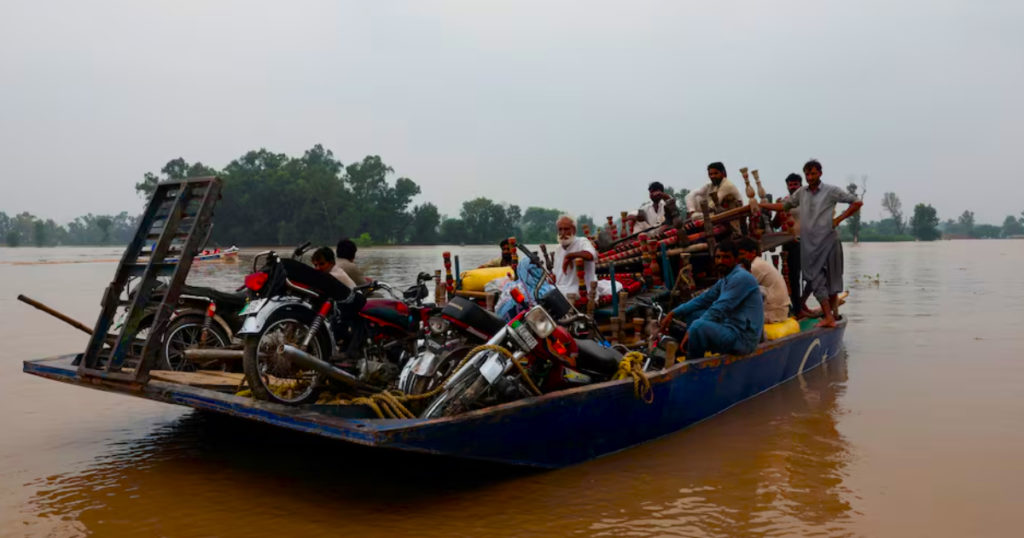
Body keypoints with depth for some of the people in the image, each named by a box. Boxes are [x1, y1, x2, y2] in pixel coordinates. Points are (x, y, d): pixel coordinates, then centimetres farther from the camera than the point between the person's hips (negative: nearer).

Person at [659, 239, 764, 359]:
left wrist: (691, 331, -19)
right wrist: (673, 314, 13)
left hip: (743, 337, -10)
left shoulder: (741, 277, -14)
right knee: (692, 313, 15)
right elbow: (703, 299, 20)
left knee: (699, 326, -31)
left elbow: (719, 310, -20)